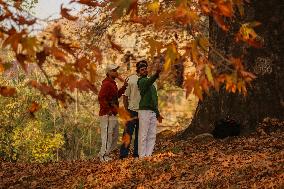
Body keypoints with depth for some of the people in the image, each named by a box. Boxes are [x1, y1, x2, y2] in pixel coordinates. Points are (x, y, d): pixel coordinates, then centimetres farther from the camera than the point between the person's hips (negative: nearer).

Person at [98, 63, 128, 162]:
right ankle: (104, 156, -2)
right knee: (107, 136, -7)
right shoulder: (106, 84, -14)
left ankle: (103, 154, 21)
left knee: (115, 136, 15)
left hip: (113, 115, 11)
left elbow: (116, 95, 26)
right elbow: (101, 97, -24)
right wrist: (108, 110, -21)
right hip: (107, 115, -11)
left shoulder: (112, 83, 18)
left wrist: (124, 87, 16)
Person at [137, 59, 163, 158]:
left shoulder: (150, 83, 22)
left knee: (152, 135, 6)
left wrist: (157, 113, 26)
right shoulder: (141, 81, -6)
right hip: (144, 111, -9)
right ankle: (142, 156, -6)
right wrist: (157, 73, -52)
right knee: (143, 135, -7)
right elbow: (150, 81, -32)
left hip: (153, 112, 9)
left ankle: (148, 155, 9)